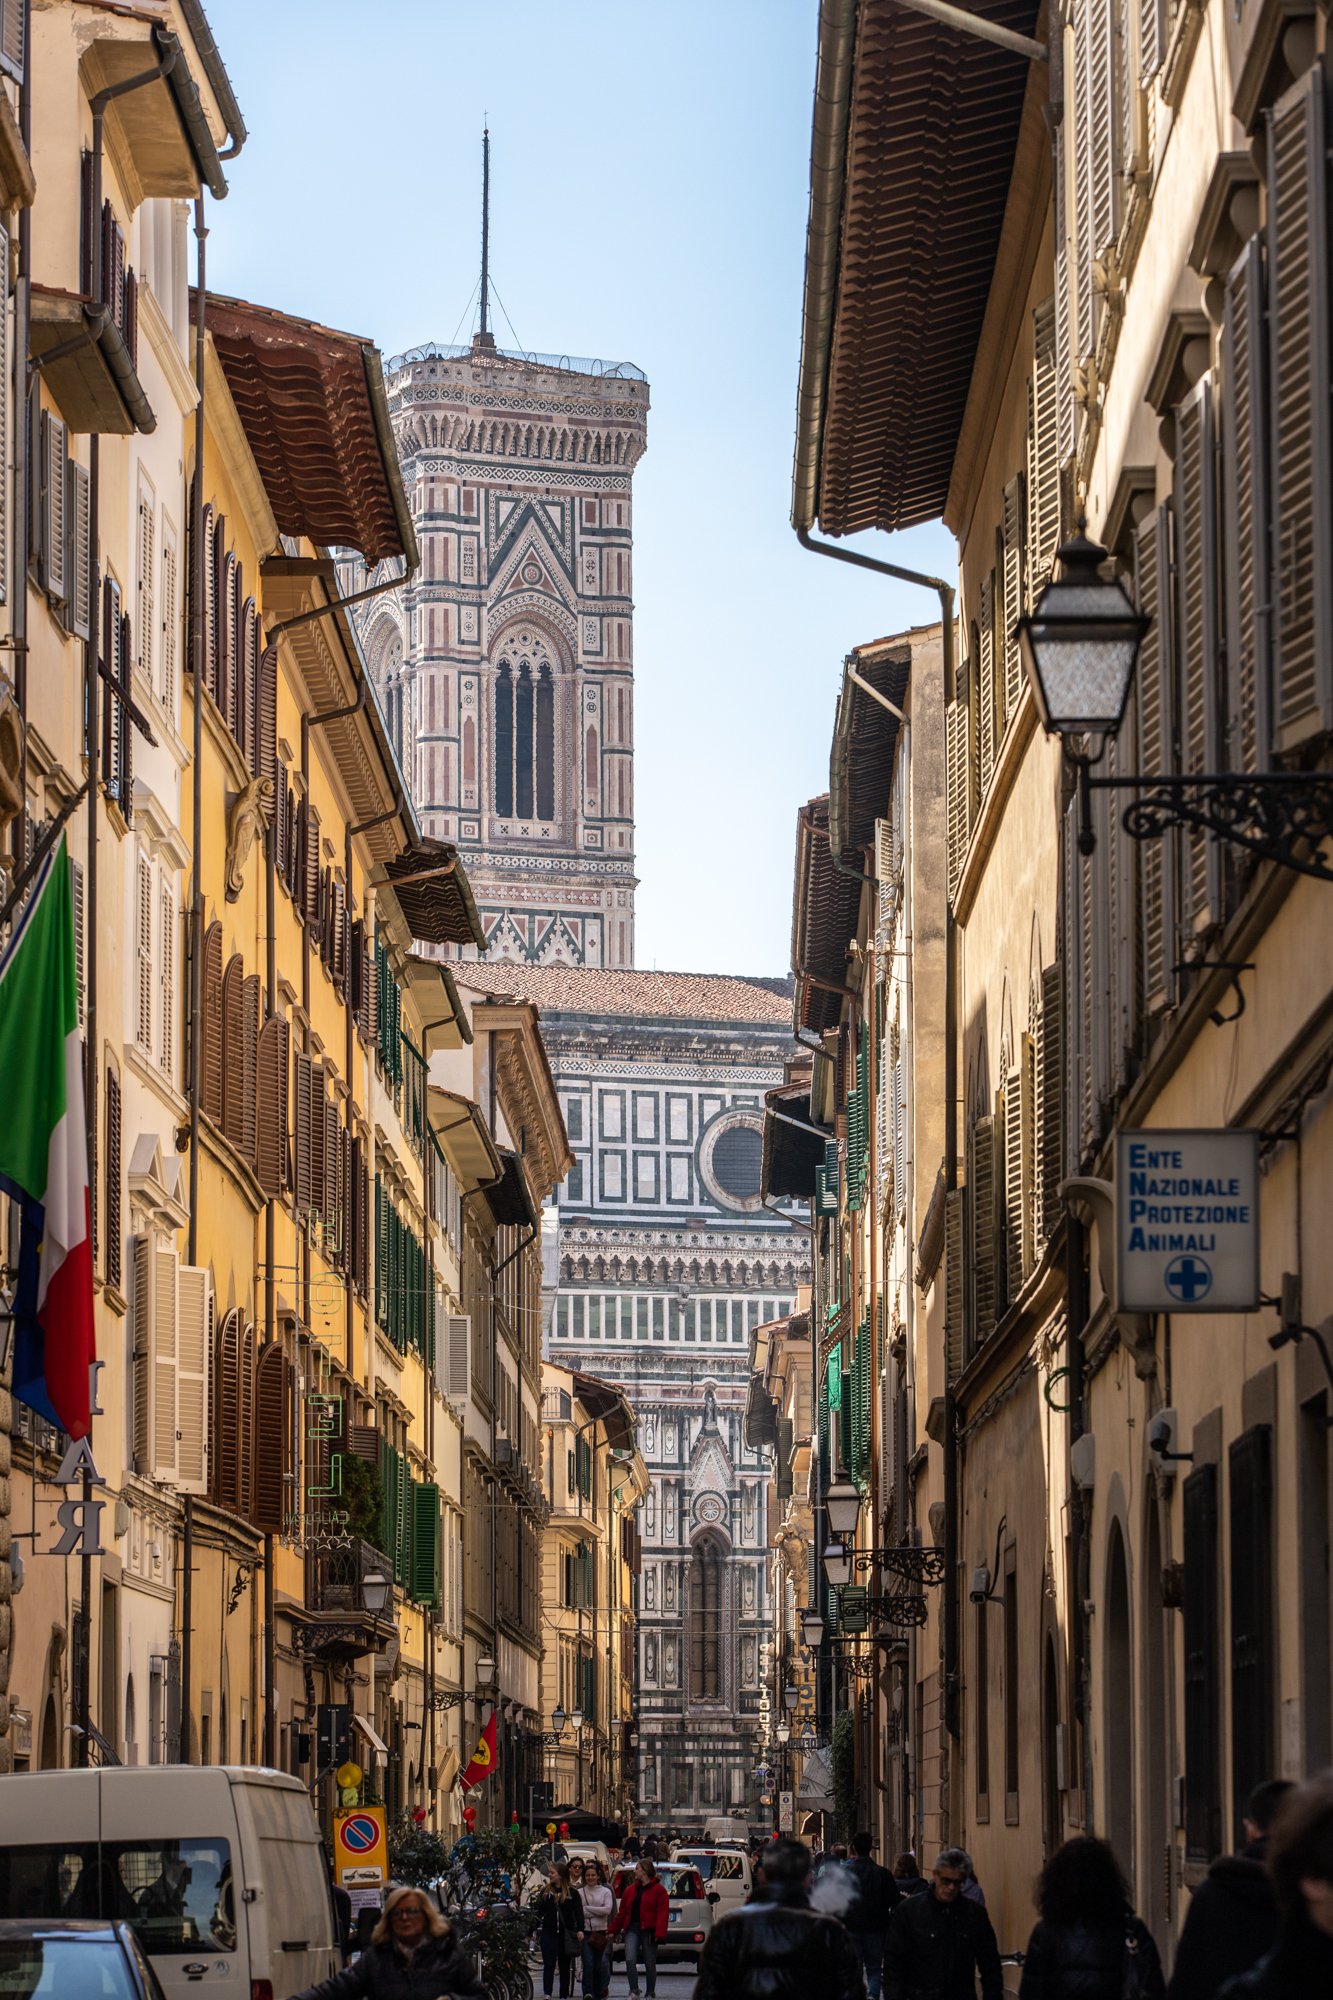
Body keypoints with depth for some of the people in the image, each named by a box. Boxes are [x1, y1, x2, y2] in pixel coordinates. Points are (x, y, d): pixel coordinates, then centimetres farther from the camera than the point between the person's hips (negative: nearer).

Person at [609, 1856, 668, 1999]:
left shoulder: (658, 1890, -3)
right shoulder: (630, 1890, 12)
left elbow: (663, 1913, -9)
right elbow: (622, 1912, 15)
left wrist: (659, 1933, -19)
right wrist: (614, 1930, 14)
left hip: (649, 1931, -4)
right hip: (632, 1929, 4)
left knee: (650, 1964, 5)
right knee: (630, 1960, -15)